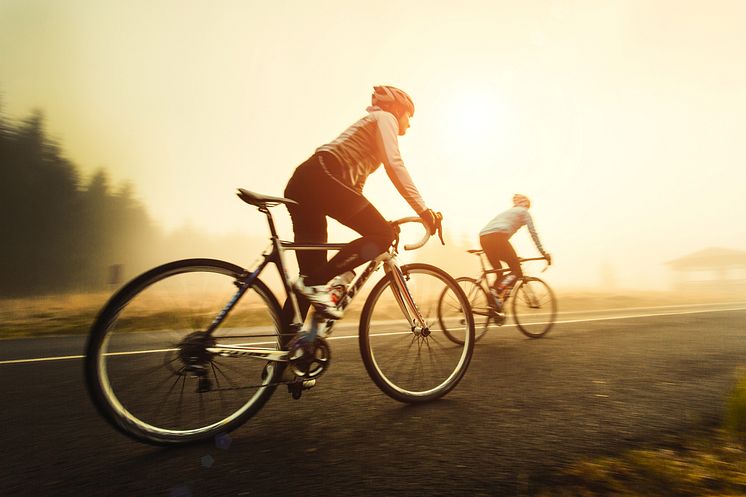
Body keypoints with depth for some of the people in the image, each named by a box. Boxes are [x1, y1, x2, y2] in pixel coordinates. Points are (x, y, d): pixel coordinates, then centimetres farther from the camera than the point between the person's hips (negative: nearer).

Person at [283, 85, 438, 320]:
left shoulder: (371, 124, 35)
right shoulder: (385, 118, 9)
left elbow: (355, 176, 33)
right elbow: (393, 164, -10)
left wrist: (367, 218, 33)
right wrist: (423, 209, -12)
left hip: (302, 183, 9)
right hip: (322, 178, -9)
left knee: (313, 273, 6)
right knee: (383, 235, -8)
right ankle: (315, 283, -15)